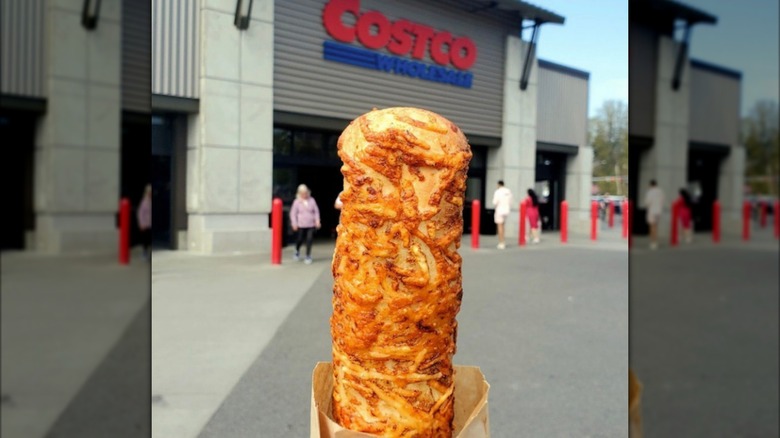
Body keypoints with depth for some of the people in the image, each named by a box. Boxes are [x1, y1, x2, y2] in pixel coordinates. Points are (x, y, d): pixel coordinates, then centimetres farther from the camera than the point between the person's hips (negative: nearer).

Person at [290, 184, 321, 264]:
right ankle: (297, 251, 39)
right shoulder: (297, 202, -3)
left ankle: (308, 256, 6)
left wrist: (317, 220, 0)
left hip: (311, 225, 1)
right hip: (301, 225, -1)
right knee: (300, 239, 9)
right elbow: (293, 213, 0)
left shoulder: (312, 200, 2)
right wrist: (294, 223, -4)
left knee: (309, 240, -5)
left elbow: (316, 211, 8)